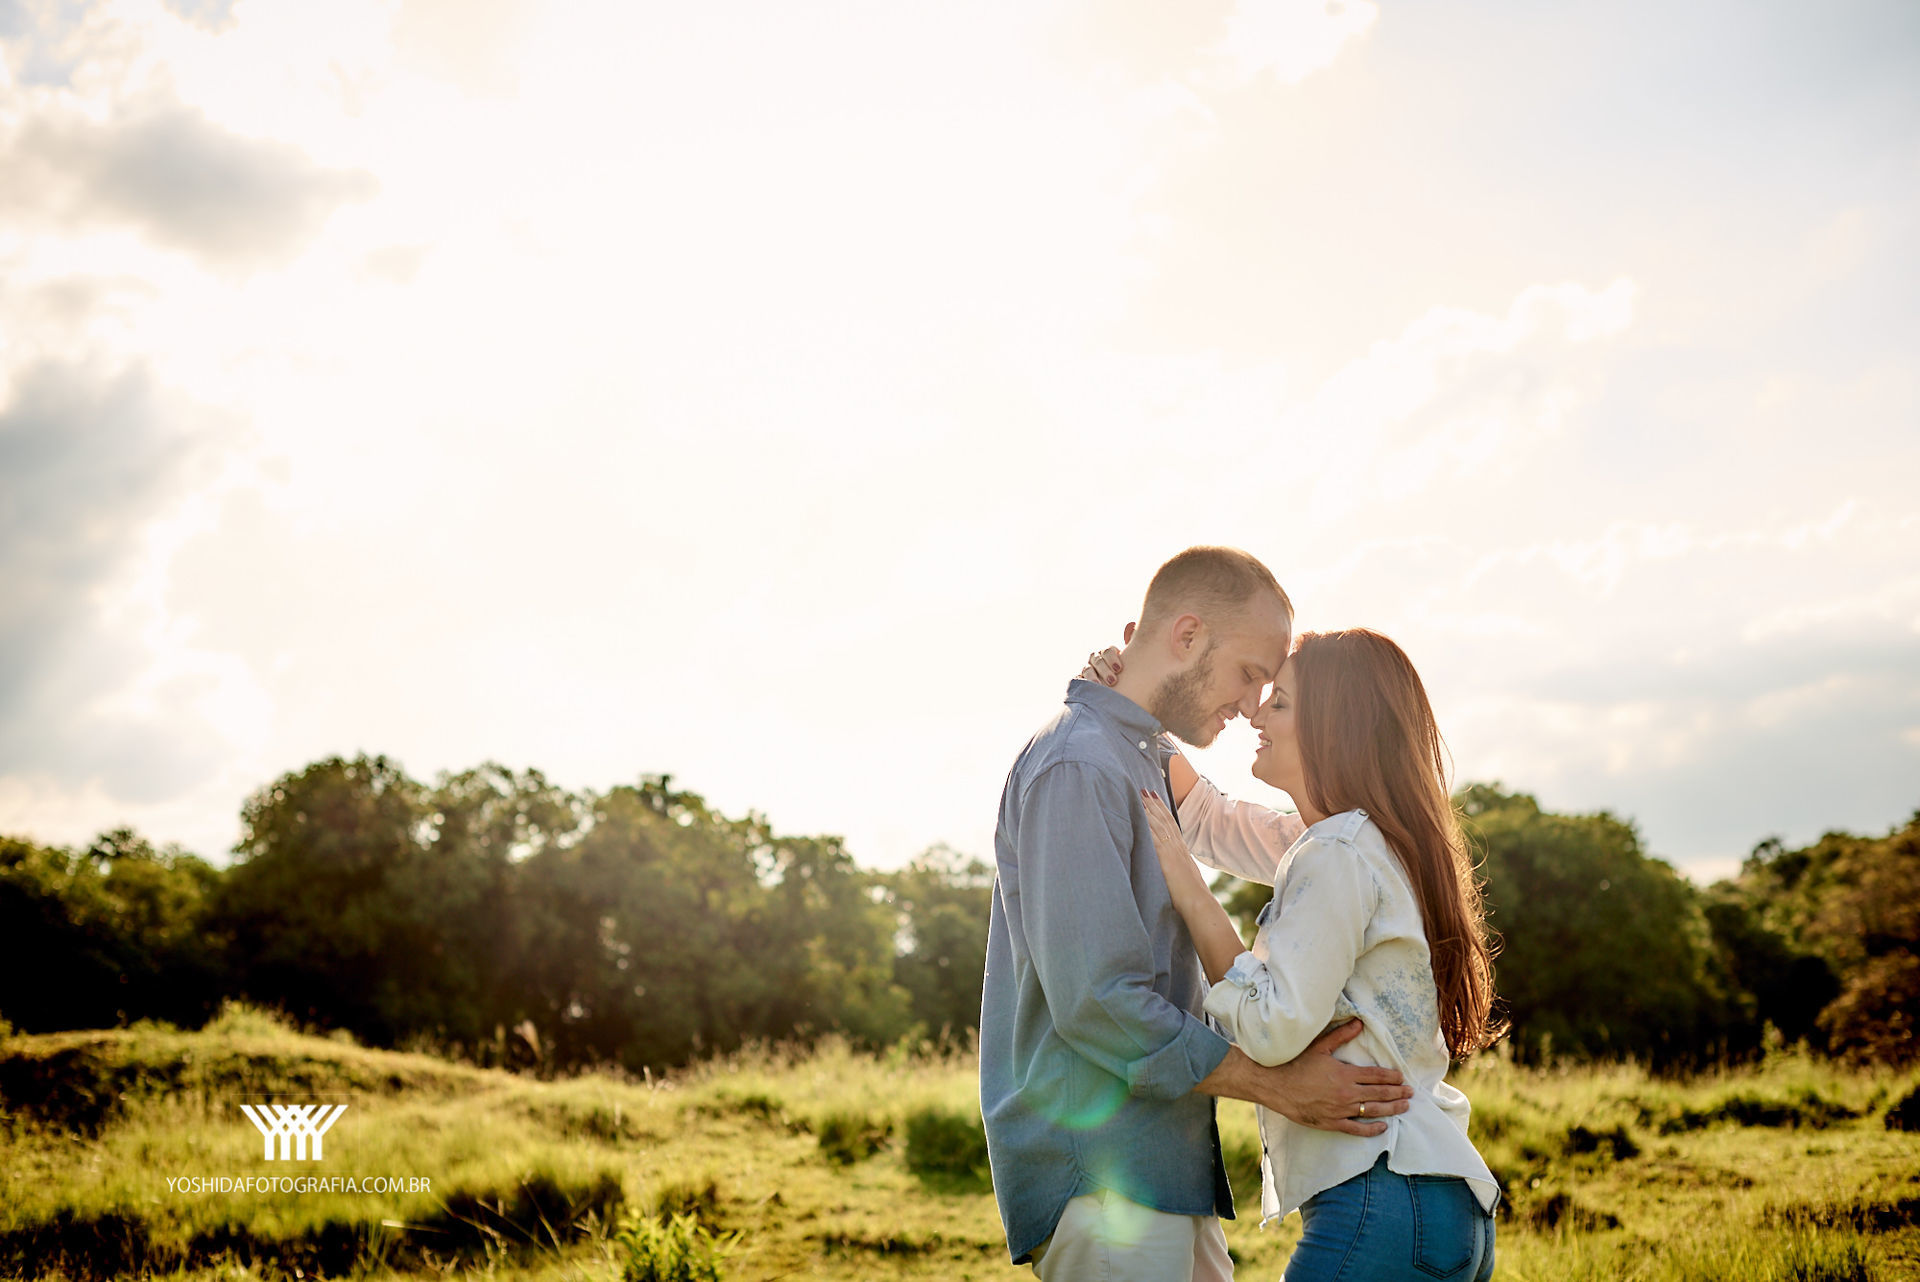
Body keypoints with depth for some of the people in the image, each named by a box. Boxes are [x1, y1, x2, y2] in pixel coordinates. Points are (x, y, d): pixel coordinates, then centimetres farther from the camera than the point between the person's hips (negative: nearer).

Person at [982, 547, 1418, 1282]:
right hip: (1100, 1180, -10)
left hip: (1162, 1177, 10)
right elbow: (1096, 1000, -22)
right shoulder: (1078, 766, -15)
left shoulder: (1144, 761, 19)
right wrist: (1274, 1085, -17)